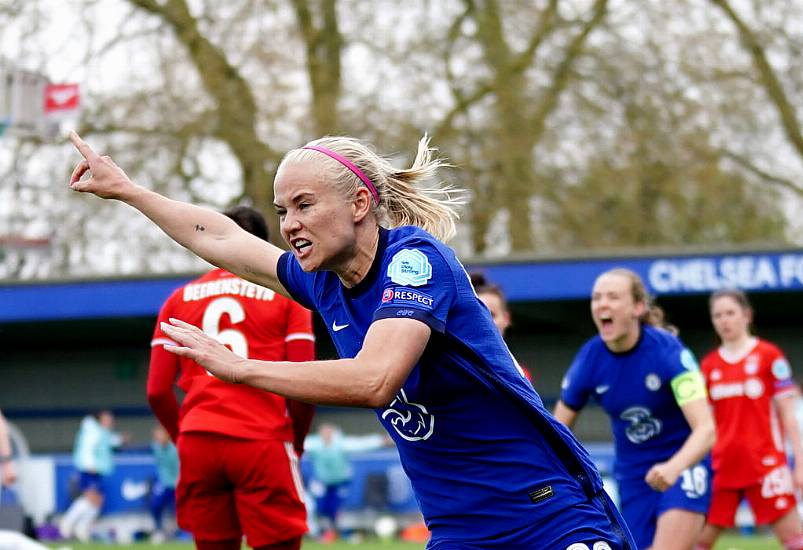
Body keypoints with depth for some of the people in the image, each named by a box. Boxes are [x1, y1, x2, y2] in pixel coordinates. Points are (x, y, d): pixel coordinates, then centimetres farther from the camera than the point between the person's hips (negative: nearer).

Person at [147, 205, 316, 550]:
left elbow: (157, 392, 7)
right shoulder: (286, 294, 7)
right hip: (263, 443, -3)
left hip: (198, 442, 3)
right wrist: (296, 444, 12)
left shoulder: (180, 299, 15)